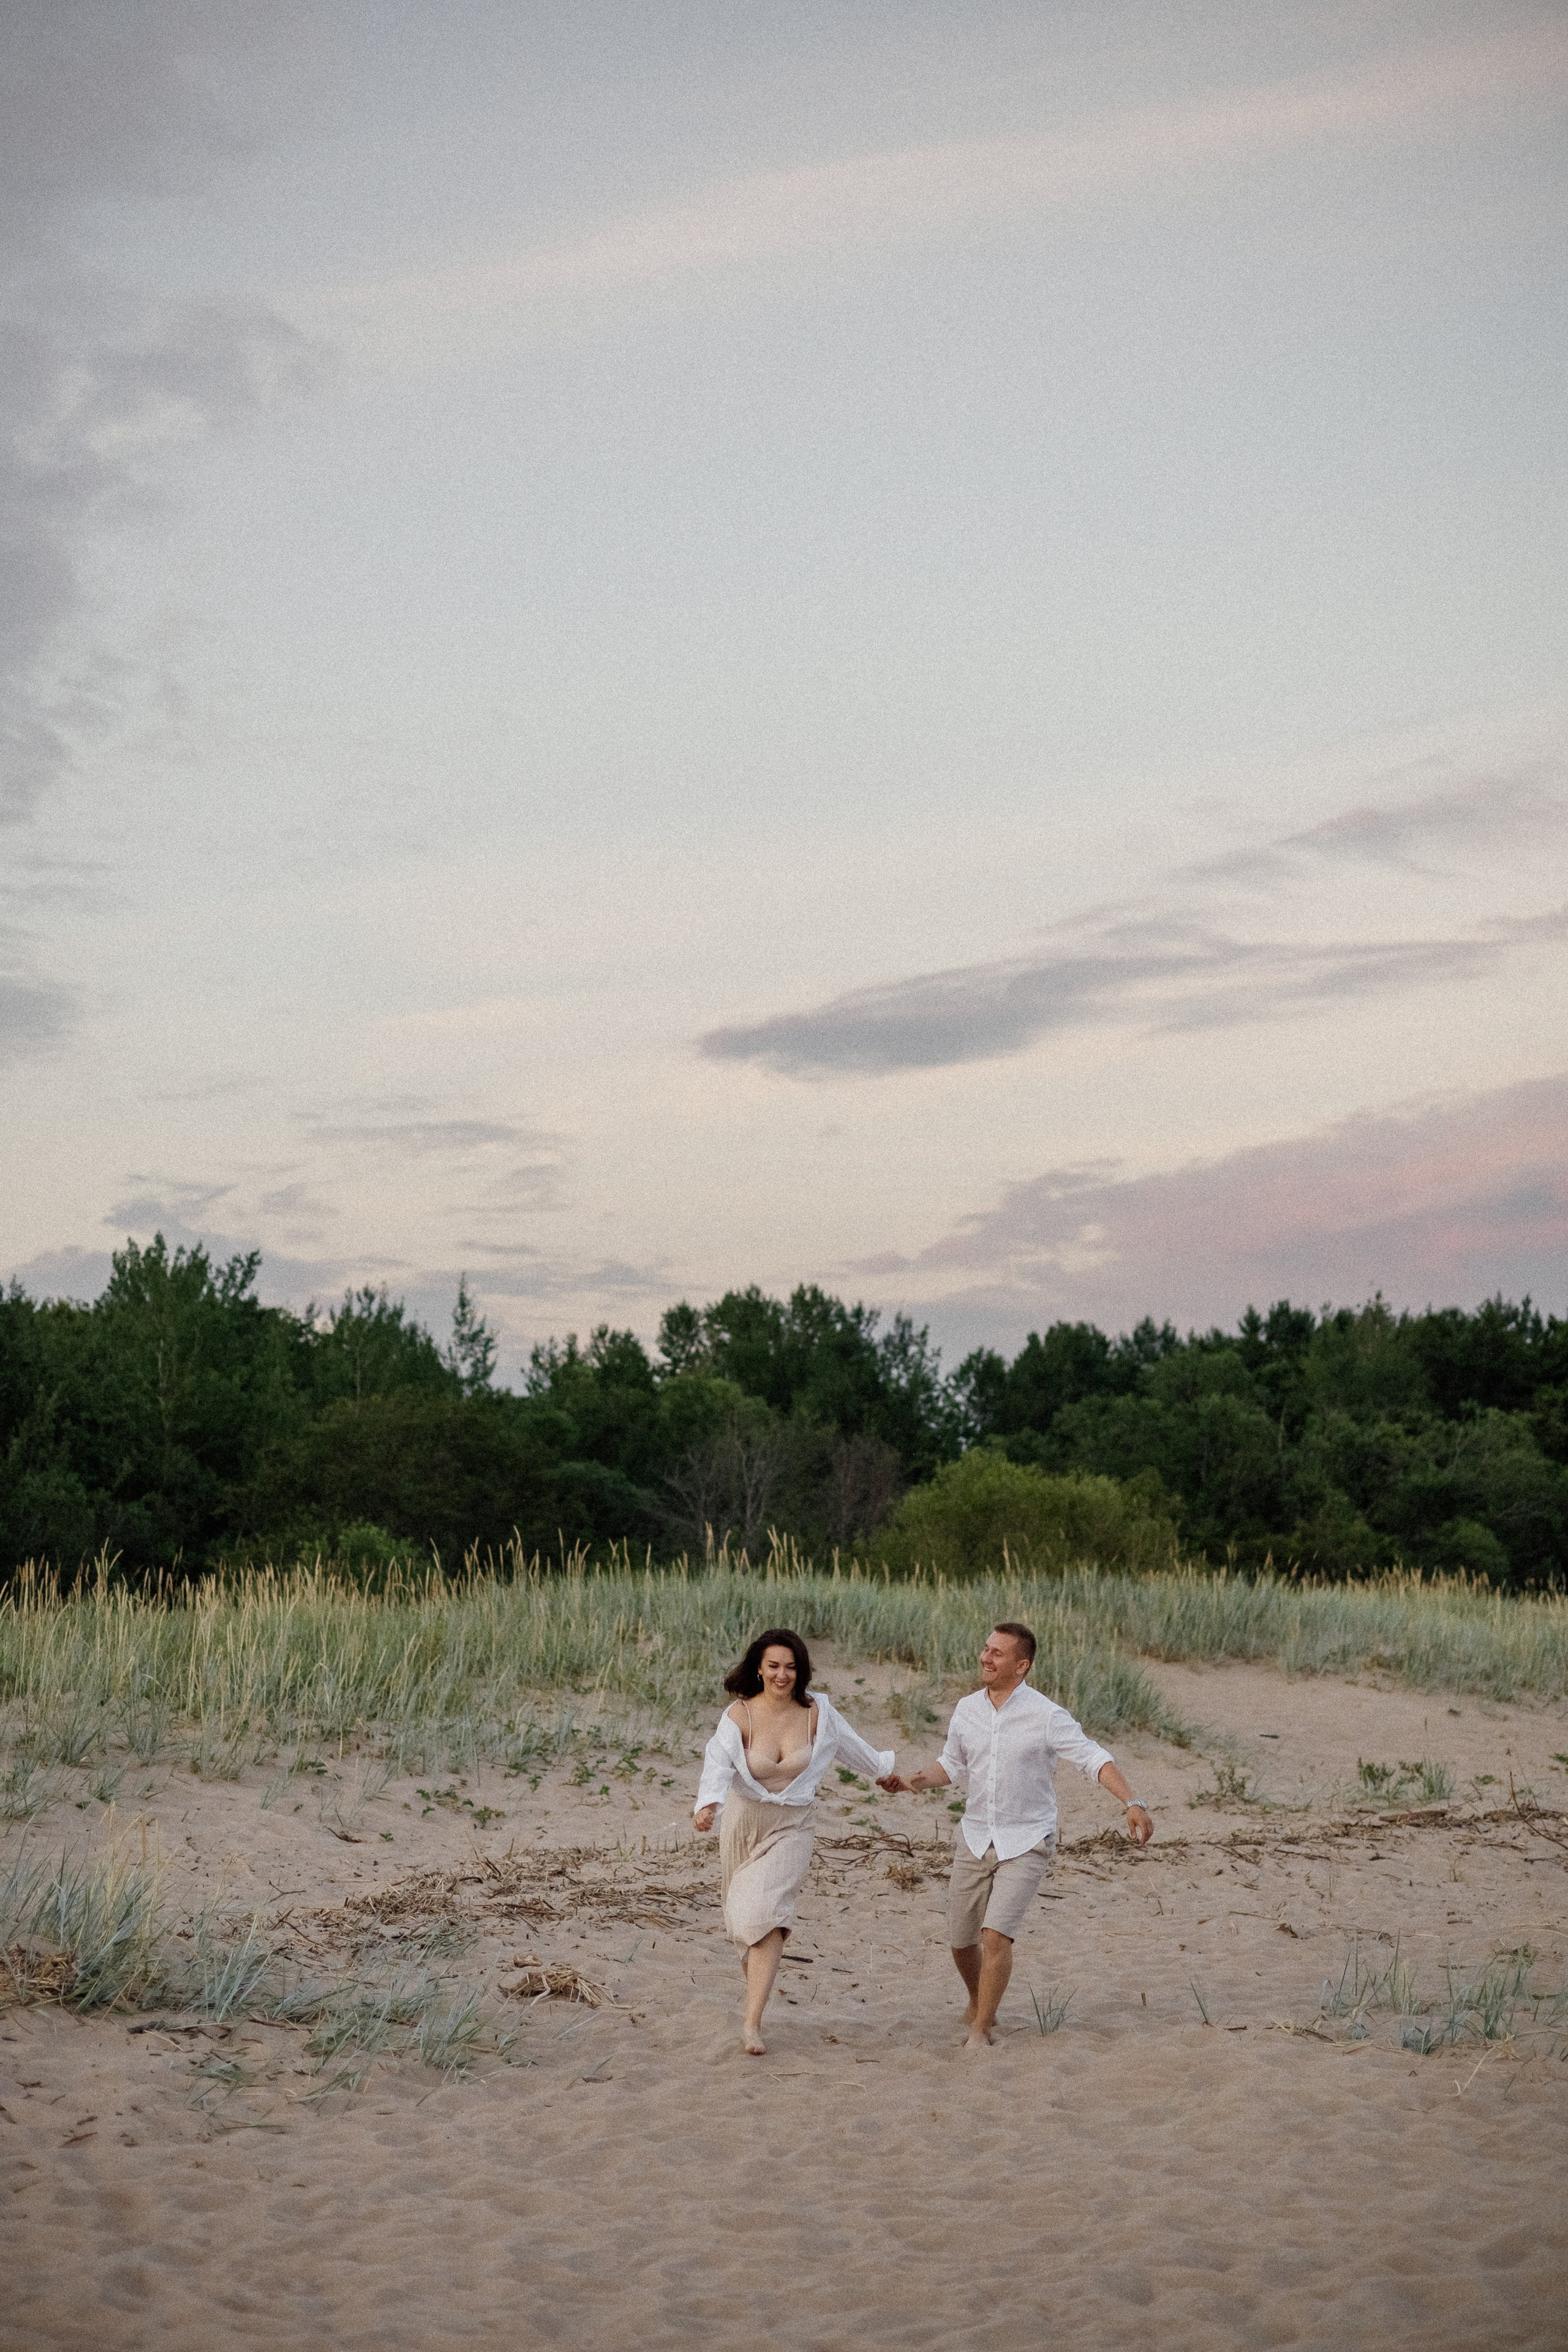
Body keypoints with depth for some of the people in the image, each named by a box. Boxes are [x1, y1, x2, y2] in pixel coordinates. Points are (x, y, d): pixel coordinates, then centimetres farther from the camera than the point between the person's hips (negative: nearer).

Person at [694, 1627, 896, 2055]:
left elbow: (849, 1745, 13)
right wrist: (707, 1806, -51)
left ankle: (752, 2025, -18)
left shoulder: (817, 1711, -8)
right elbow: (718, 1763, -32)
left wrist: (881, 1770, 30)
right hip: (744, 1823, 1)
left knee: (768, 1915, -16)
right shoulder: (739, 1716, -15)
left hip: (791, 1829, -1)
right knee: (743, 1915, 16)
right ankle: (756, 1978, 49)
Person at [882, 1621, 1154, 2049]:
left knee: (996, 1933, -19)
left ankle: (980, 2030, -3)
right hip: (975, 1840, 5)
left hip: (1027, 1844, -5)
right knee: (961, 1940, 10)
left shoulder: (1046, 1715, -14)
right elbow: (952, 1766, 16)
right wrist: (908, 1781, -2)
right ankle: (979, 2003, 41)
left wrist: (1132, 1803, -30)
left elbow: (1094, 1759, -17)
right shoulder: (967, 1710, 2)